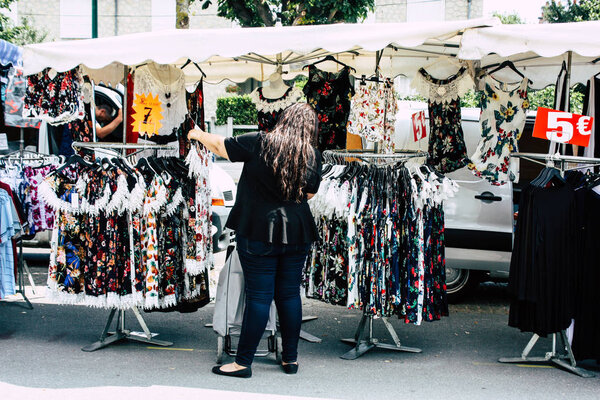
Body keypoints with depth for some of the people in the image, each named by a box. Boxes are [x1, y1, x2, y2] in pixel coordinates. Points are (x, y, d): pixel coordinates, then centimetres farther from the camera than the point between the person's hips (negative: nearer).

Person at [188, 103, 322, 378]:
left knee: (259, 296, -3)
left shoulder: (261, 143, -9)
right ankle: (290, 358, 19)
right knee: (290, 294, 12)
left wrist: (199, 135, 19)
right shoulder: (313, 156, 2)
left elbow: (221, 147, 1)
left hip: (259, 232, -3)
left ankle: (243, 362, 3)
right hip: (297, 233, 4)